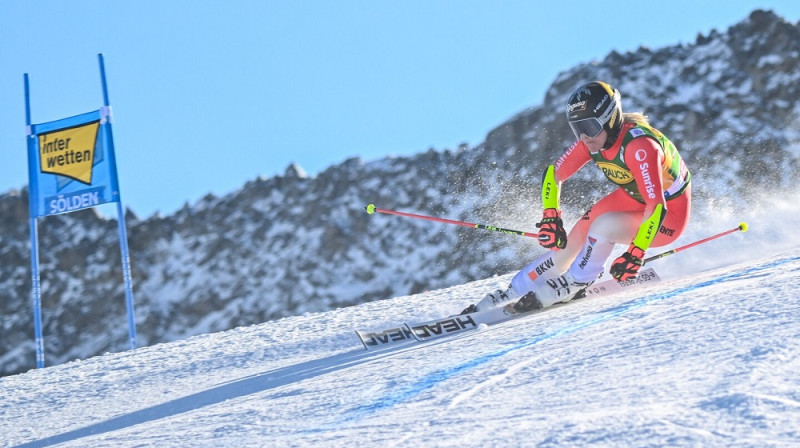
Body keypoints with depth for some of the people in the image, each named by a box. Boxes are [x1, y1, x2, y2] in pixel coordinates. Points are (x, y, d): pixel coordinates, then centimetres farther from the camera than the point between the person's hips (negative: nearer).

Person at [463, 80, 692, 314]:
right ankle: (512, 294, 6)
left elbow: (658, 209, -37)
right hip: (632, 198, 7)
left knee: (602, 225, -31)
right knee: (567, 245, -6)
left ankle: (574, 285, -11)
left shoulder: (639, 146, -35)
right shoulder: (593, 138, -13)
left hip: (669, 214, -7)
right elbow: (554, 173, -4)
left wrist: (635, 254, -40)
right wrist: (550, 217, -18)